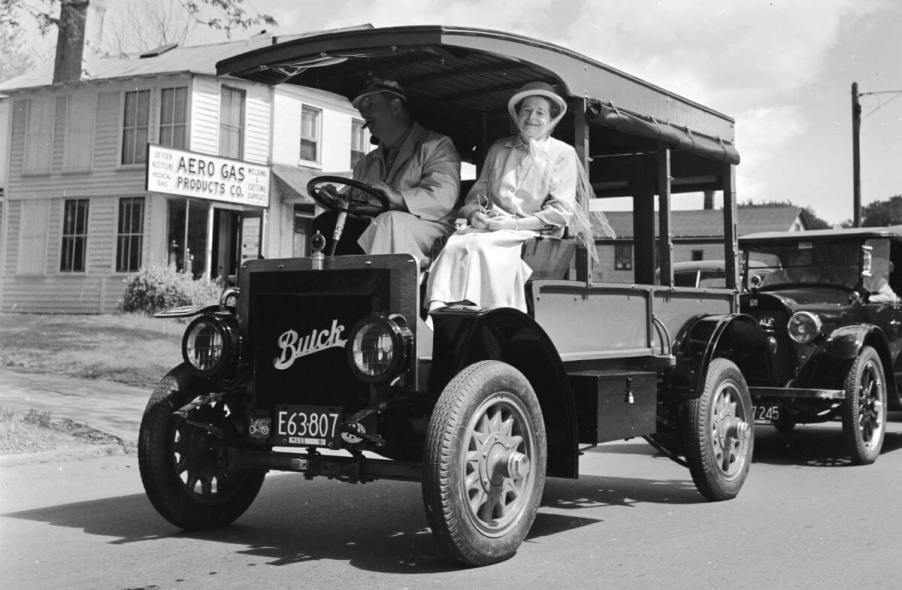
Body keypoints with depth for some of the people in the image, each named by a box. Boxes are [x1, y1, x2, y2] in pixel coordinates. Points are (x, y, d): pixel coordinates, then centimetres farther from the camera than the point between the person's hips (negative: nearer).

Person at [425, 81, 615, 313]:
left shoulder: (563, 153, 8)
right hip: (490, 227, 4)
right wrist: (474, 213, -3)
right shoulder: (499, 150, 21)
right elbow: (477, 192, 23)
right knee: (453, 246, -29)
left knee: (482, 247, -34)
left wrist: (512, 224, -11)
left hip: (531, 233, -4)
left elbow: (561, 211, -1)